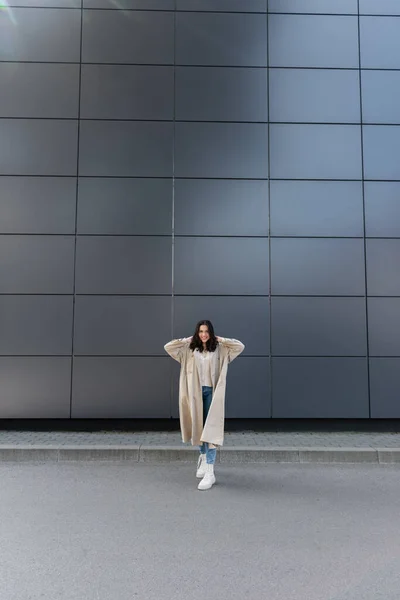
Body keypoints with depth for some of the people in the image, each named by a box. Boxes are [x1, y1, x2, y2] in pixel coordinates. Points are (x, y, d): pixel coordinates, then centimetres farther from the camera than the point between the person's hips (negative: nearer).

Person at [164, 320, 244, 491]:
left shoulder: (219, 349, 1)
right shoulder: (190, 349, 4)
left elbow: (240, 346, -6)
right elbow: (168, 347, -3)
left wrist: (220, 340, -1)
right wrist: (188, 340, 0)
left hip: (212, 392, -2)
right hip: (195, 392, 2)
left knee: (210, 429, -7)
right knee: (198, 428, 15)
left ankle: (210, 473, -7)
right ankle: (203, 458, 40)